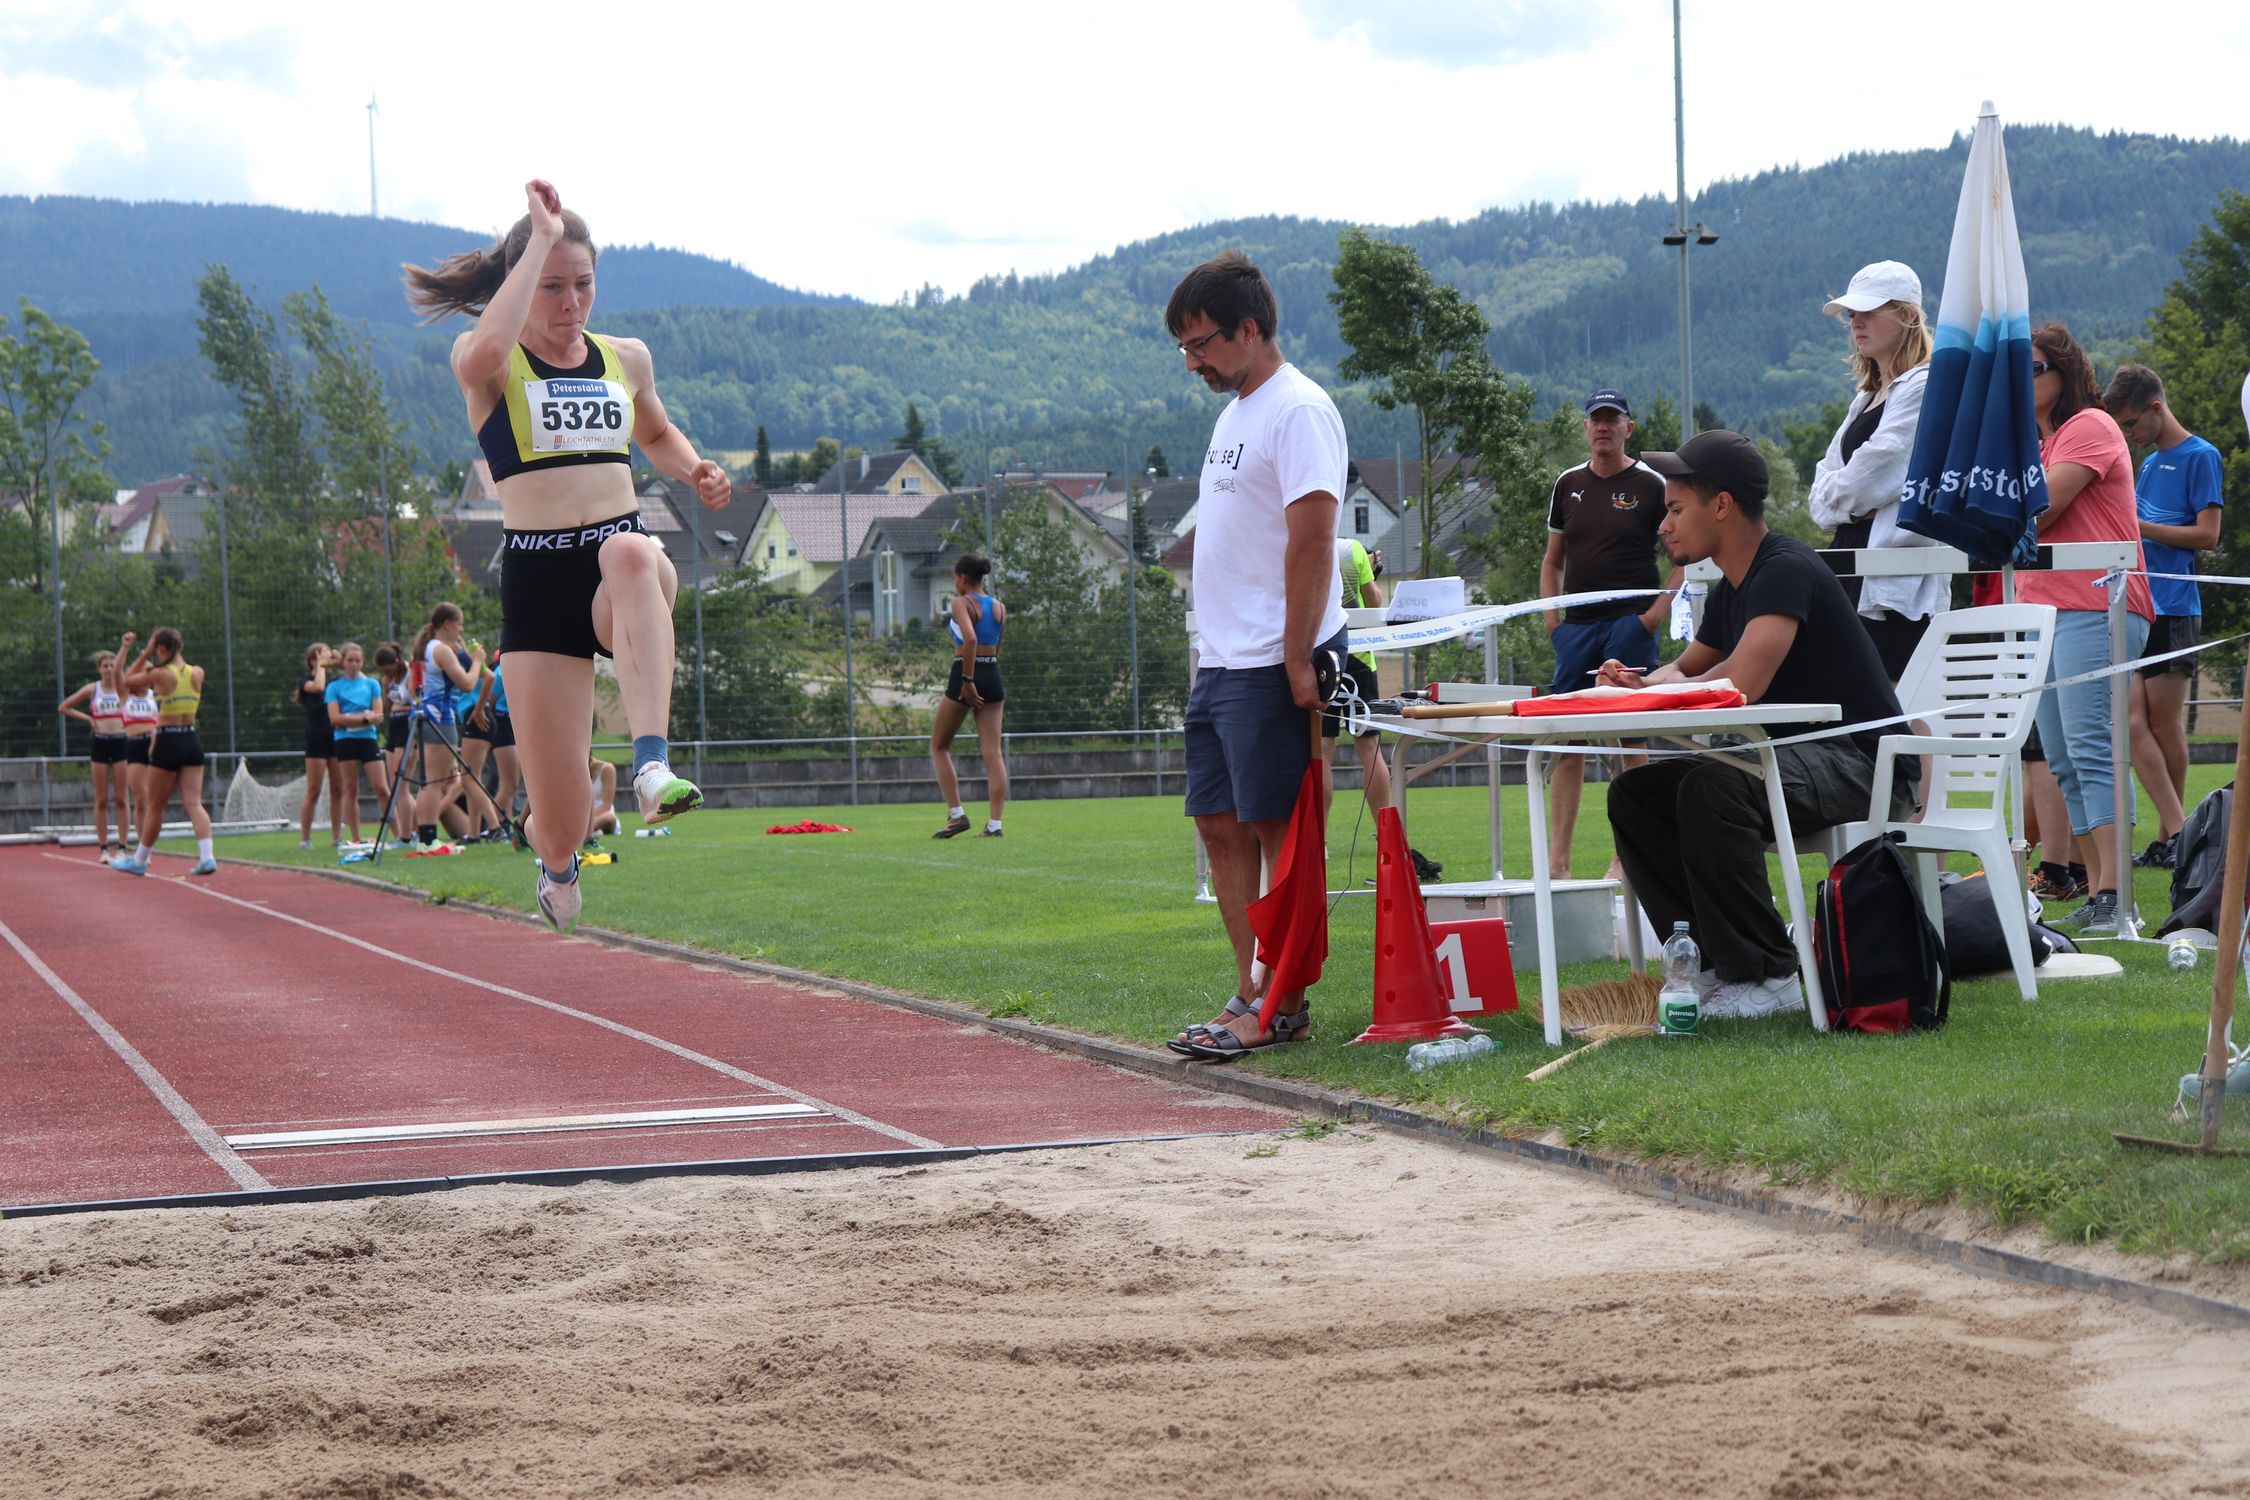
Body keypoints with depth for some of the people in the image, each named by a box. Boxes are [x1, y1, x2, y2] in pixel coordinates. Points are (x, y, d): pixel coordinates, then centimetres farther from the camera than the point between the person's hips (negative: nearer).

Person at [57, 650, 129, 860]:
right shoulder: (92, 689, 5)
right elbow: (63, 708, 10)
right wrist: (87, 718, 2)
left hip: (120, 742, 0)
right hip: (99, 743, 0)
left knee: (121, 799, -1)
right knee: (102, 800, 2)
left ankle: (122, 847, 0)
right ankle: (103, 848, 4)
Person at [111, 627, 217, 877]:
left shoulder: (160, 674, -11)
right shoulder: (197, 673, 3)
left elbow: (126, 679, 3)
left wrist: (145, 655, 4)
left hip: (167, 744, -4)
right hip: (192, 742, 4)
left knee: (154, 807, 7)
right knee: (194, 803, -1)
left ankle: (139, 860, 21)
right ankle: (207, 857, -18)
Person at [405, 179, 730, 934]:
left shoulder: (626, 358, 14)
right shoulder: (490, 364, 1)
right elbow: (483, 355, -26)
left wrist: (695, 470, 12)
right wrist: (542, 238, -21)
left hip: (627, 553, 2)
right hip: (537, 579, -2)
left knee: (630, 554, -40)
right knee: (559, 824, -5)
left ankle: (652, 766, -50)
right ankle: (557, 869, 35)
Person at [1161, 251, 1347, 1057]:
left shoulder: (1298, 411, -13)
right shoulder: (1235, 411, 17)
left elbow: (1311, 544, -19)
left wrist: (1297, 663, -21)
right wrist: (1213, 650, 18)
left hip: (1272, 666, -10)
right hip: (1222, 660, 10)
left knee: (1276, 827, -6)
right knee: (1220, 824, 10)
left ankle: (1284, 1007, -1)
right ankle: (1251, 992, 15)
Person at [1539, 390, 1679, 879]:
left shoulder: (1650, 485, 0)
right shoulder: (1568, 484, 13)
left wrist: (1658, 611, -9)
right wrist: (1551, 614, 8)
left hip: (1630, 624, -4)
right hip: (1576, 626, 4)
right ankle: (1557, 858, 3)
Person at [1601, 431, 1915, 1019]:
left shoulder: (1785, 569, -17)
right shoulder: (1731, 591, 12)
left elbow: (1743, 682, -29)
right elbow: (1685, 670, 26)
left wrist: (1660, 689, -9)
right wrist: (1638, 680, 1)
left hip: (1860, 766, -10)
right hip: (1792, 760, 10)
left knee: (1710, 787, -33)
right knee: (1634, 793, 2)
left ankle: (1766, 976, -24)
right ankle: (1713, 962, -2)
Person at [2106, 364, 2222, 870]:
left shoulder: (2200, 457, -4)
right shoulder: (2148, 462, 20)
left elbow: (2207, 534, -10)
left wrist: (2137, 526, -13)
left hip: (2172, 609, -7)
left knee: (2166, 726, -2)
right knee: (2133, 724, -5)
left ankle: (2170, 837, 6)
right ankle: (2175, 830, -5)